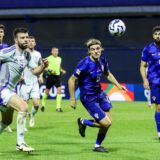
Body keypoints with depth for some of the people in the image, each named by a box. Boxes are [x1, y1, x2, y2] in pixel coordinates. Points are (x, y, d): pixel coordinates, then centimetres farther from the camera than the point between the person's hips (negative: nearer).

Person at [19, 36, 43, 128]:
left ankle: (32, 116, 24)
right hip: (25, 83, -3)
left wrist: (41, 76, 6)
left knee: (36, 104, -8)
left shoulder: (38, 54, 8)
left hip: (35, 83, 3)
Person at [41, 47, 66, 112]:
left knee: (59, 90, -11)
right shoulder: (49, 58, -7)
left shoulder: (59, 59, 10)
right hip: (50, 76, -4)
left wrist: (62, 70, 7)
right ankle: (43, 104, 33)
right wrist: (49, 70, -21)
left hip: (57, 76, 4)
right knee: (47, 91, 8)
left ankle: (58, 107, -10)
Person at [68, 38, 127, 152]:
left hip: (99, 93, 7)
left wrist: (118, 85, 11)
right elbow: (71, 80, -19)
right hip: (88, 98, -7)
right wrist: (73, 99, -17)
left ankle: (98, 145, 33)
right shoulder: (85, 64, -25)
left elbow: (108, 74, 18)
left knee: (108, 121, 10)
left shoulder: (102, 60, -4)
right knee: (106, 123, -10)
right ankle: (83, 122, 17)